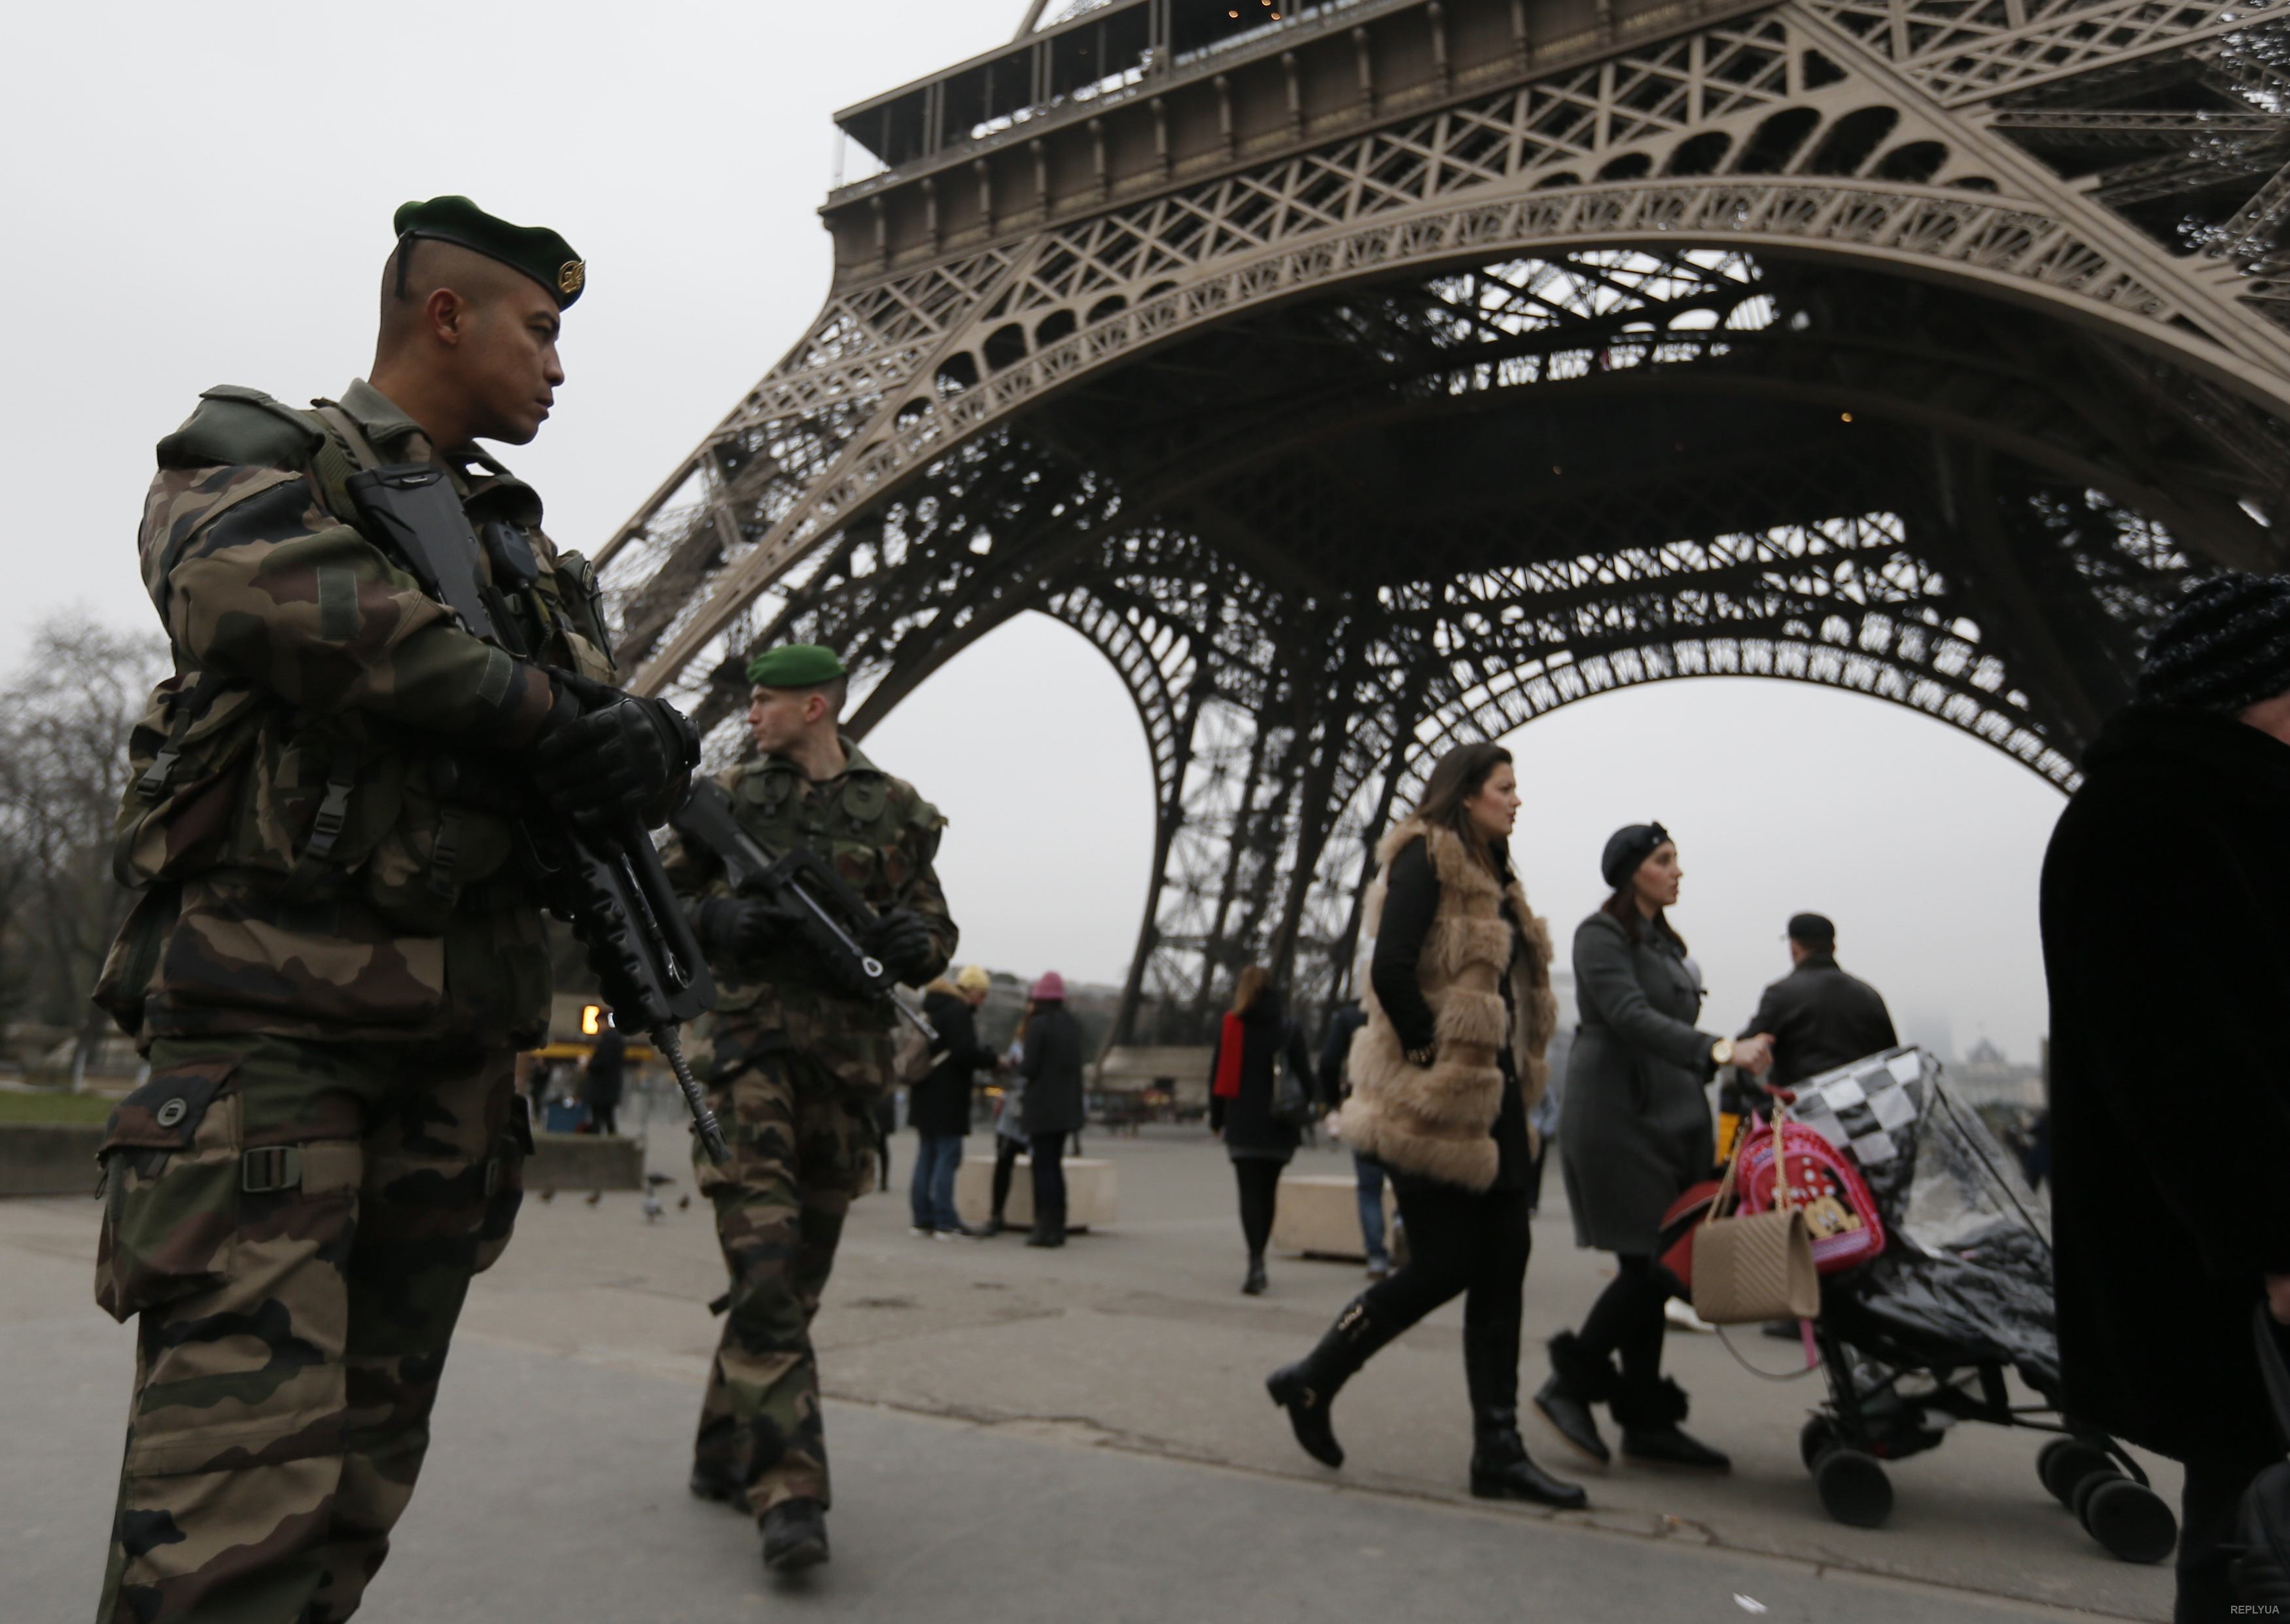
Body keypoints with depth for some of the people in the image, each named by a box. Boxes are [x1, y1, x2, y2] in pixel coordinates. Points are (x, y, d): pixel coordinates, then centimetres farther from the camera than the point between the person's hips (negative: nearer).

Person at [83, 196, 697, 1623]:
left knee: (366, 1466, 11)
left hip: (456, 1040, 6)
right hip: (271, 1011, -6)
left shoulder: (525, 546, 22)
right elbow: (258, 587, -20)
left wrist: (638, 748, -11)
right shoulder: (260, 459, 4)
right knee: (248, 1466, -14)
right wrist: (537, 709, -18)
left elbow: (595, 731, 13)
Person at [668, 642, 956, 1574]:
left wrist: (911, 941, -14)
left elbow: (937, 936, 9)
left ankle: (724, 1454, 29)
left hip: (848, 1056, 2)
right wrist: (716, 919, -10)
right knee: (765, 1258, -14)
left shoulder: (898, 811, 7)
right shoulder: (728, 796, 8)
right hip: (751, 1041, -2)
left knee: (800, 1272, 10)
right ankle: (789, 1491, -11)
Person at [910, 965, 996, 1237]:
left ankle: (923, 1219, 14)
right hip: (947, 1099, -9)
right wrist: (994, 1059, -10)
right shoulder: (958, 1011, -14)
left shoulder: (933, 1010, 17)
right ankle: (945, 1221, -6)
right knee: (948, 1156, -6)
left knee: (927, 1156, 11)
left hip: (926, 1096, 9)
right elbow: (966, 1052, -22)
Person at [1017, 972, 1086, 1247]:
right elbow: (1076, 1064, 11)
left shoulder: (1038, 1025, -13)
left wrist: (1019, 1064, 5)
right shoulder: (1073, 1025, 8)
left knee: (1043, 1166, -2)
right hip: (1066, 1107, 7)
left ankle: (1046, 1228, -2)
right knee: (1055, 1165, 15)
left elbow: (1031, 1067, -16)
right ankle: (1057, 1227, 18)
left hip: (1042, 1107, -7)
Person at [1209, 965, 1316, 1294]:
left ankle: (1256, 1261, -19)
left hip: (1242, 1124, -1)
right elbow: (1304, 1075, 2)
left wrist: (1216, 1119, 11)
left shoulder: (1229, 1027, 0)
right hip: (1279, 1126, 2)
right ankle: (1257, 1260, 21)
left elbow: (1218, 1075, 2)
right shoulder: (1289, 1029, 2)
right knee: (1268, 1191, 14)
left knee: (1250, 1191, -3)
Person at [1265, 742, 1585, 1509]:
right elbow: (1391, 970, -21)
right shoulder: (1426, 858, -10)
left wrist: (1510, 1079, 9)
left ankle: (1498, 1452, 13)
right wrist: (1431, 1059, -15)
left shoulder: (1492, 878, 18)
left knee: (1502, 1265, 6)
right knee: (1442, 1266, -4)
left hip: (1490, 1098, 9)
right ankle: (1311, 1381, 14)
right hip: (1436, 1101, -9)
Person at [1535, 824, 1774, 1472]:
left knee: (1657, 1268, 6)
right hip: (1618, 1116, -8)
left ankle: (1646, 1420, 10)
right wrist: (1717, 1049, -30)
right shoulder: (1600, 935, -6)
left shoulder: (1667, 943, 20)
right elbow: (1631, 1018, -19)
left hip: (1673, 1117, 8)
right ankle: (1570, 1382, 2)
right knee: (1650, 1265, -11)